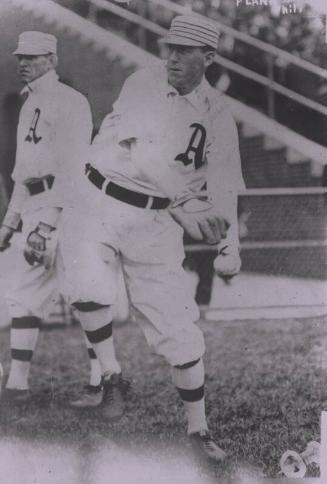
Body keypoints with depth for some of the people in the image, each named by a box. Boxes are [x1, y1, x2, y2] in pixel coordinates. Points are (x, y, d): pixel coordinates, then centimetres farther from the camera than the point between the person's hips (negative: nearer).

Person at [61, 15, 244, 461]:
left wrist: (230, 245, -10)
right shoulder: (143, 83, -1)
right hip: (100, 204, 0)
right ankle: (111, 377, -2)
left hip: (155, 221, 1)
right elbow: (137, 156, -8)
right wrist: (191, 209, -13)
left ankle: (198, 427, 17)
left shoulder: (217, 115, 2)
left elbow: (223, 187, 3)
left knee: (178, 329, 0)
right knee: (89, 287, -27)